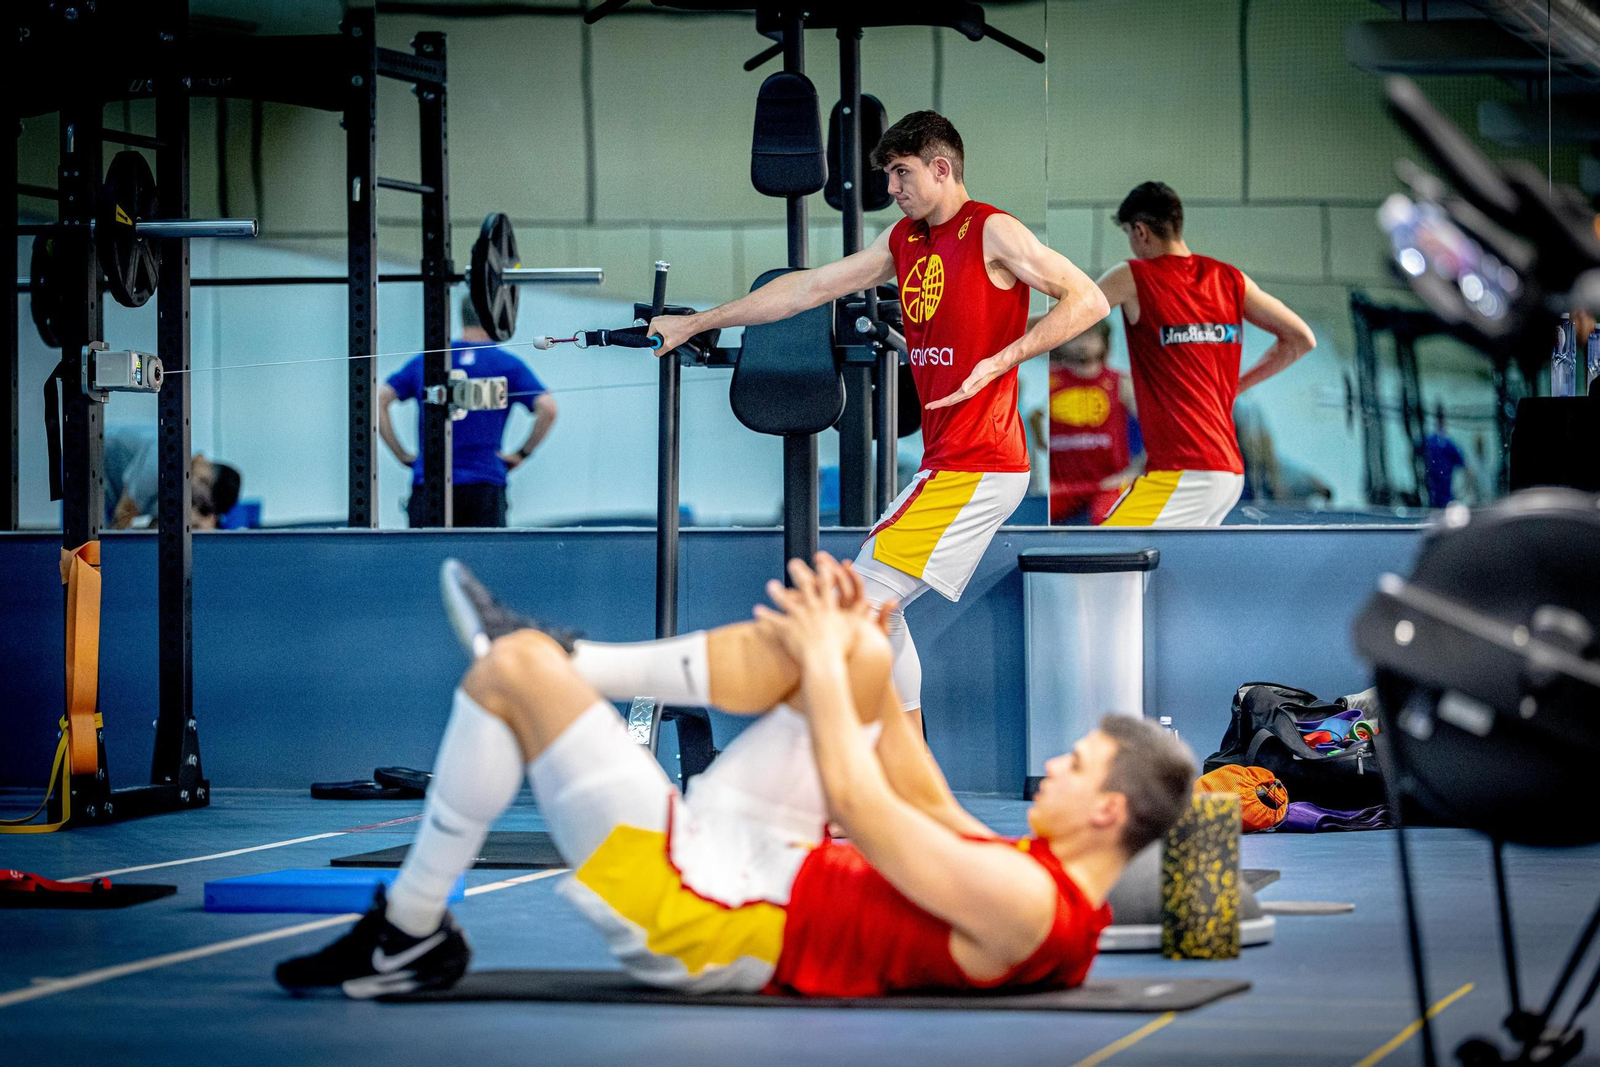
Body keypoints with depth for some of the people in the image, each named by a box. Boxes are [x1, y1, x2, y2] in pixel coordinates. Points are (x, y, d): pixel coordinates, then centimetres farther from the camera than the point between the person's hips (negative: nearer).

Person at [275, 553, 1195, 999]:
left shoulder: (1025, 905, -26)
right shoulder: (1048, 888, 4)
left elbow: (861, 804, -23)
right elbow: (927, 804, 18)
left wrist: (824, 662, -12)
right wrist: (852, 662, 15)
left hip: (705, 914, -10)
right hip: (769, 870, 10)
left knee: (513, 668, -13)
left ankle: (409, 937, 4)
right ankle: (566, 665, 20)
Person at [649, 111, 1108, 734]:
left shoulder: (992, 233, -9)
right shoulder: (906, 240, 15)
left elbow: (1088, 300, -11)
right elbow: (809, 288, 19)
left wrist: (1001, 361, -20)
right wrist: (694, 324, 21)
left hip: (977, 465, -9)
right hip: (945, 462, 9)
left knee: (866, 593, -13)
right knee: (876, 605, 10)